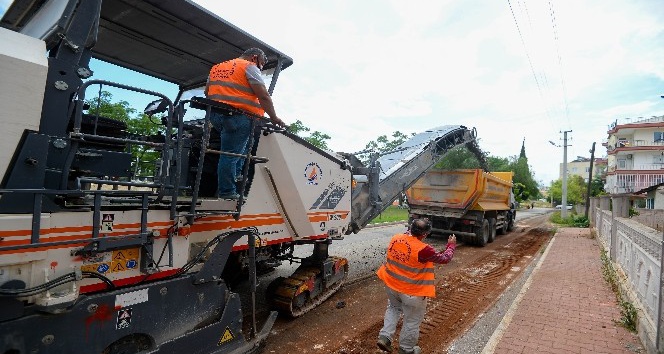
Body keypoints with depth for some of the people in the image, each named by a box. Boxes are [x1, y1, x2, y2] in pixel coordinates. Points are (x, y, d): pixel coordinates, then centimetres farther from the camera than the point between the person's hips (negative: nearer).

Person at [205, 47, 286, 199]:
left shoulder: (216, 67, 25)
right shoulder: (249, 67, 1)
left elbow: (207, 92, 29)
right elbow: (264, 97, -6)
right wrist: (274, 118, 0)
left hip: (215, 115, 8)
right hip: (237, 116, -8)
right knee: (231, 154, -6)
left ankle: (236, 174, 16)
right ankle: (227, 192, -2)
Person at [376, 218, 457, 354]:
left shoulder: (395, 238, -10)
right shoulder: (423, 249, -26)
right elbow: (444, 258, -10)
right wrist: (451, 245, 6)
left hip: (391, 285, 6)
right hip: (412, 292, -6)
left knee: (393, 308, 32)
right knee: (412, 321, 17)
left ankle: (384, 336, 23)